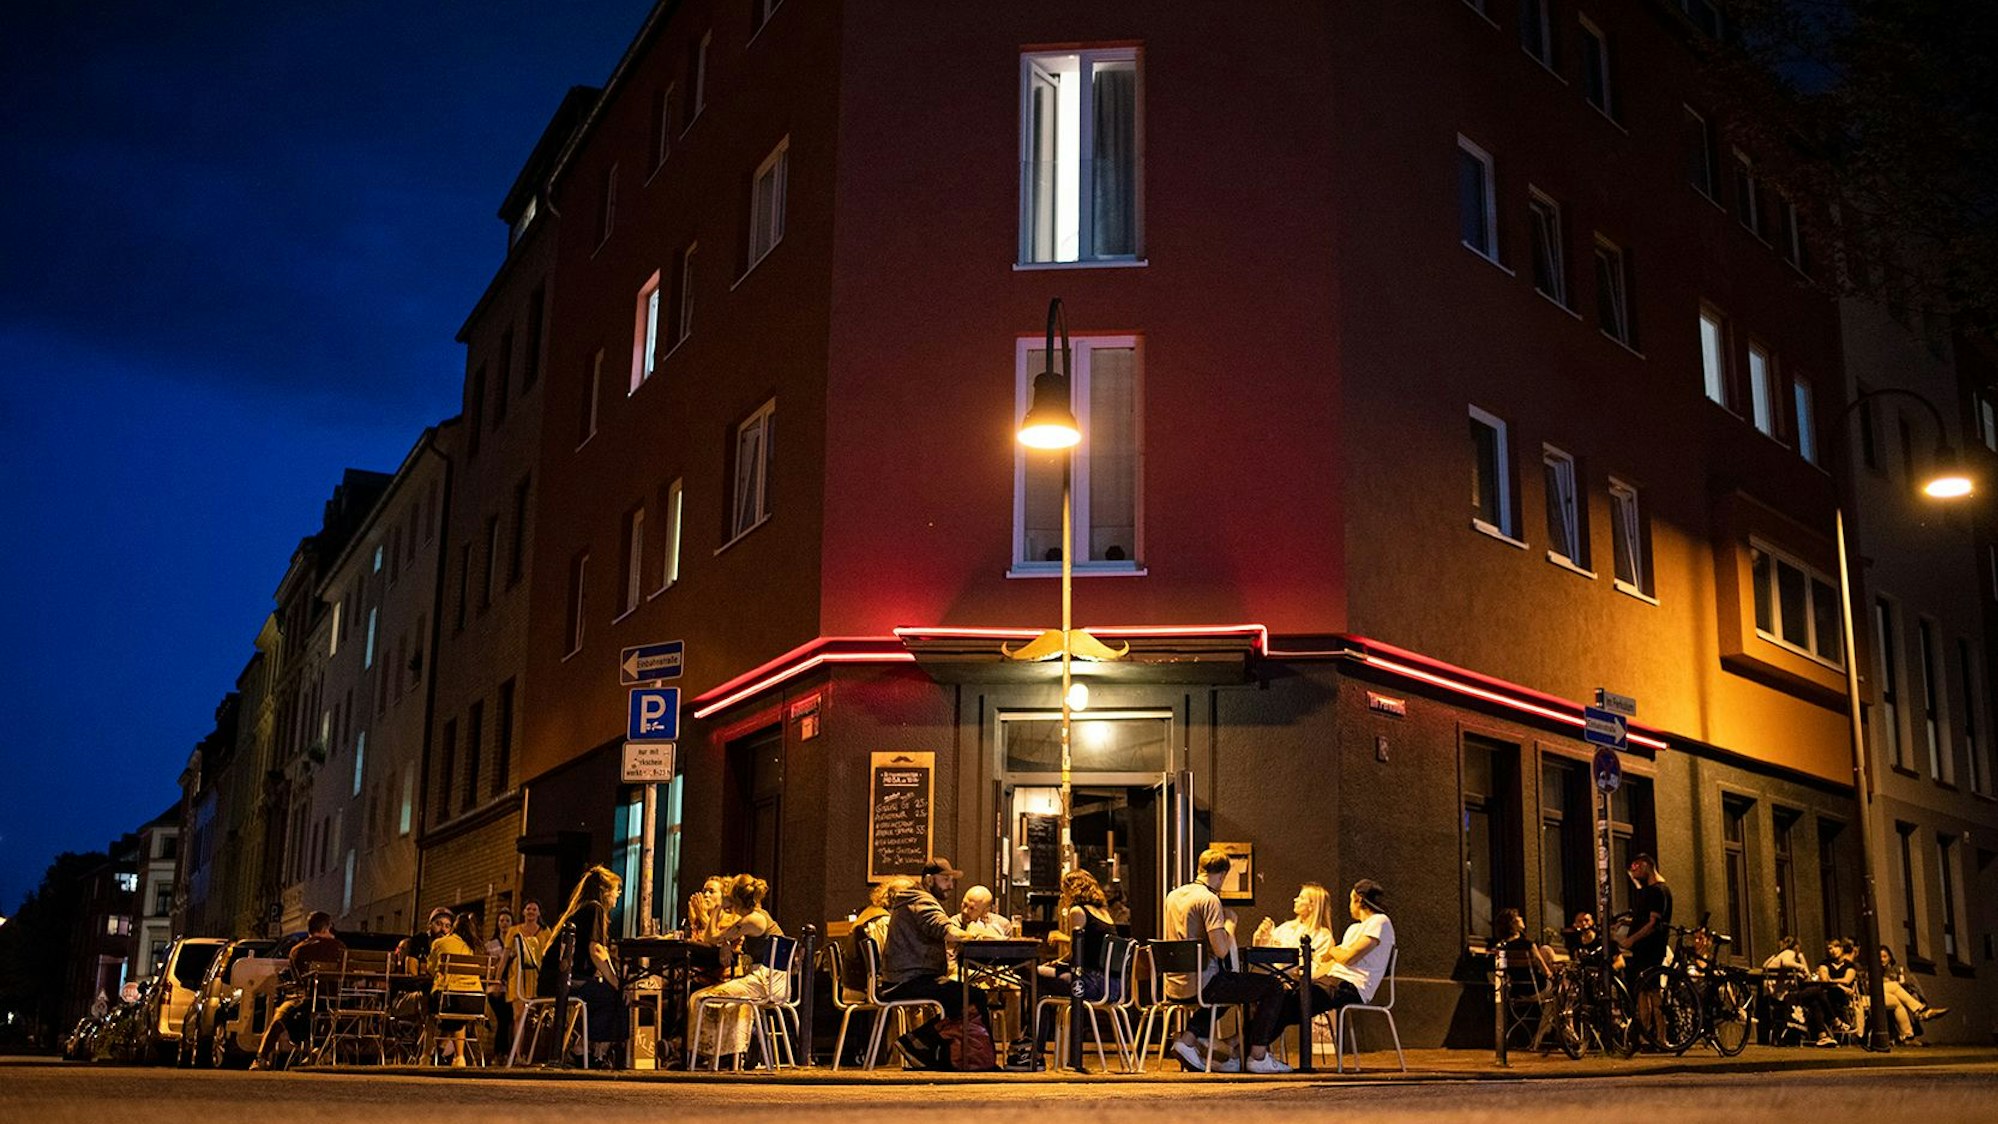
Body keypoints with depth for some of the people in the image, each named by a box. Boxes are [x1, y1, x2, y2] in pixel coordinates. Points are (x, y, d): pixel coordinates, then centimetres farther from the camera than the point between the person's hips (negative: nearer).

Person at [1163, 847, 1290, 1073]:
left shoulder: (1173, 896, 12)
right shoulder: (1209, 899, -14)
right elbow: (1221, 950, -20)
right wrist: (1230, 923, -2)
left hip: (1174, 986, 8)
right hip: (1200, 984, -8)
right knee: (1273, 987, 3)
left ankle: (1189, 1038, 20)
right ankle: (1258, 1057, 4)